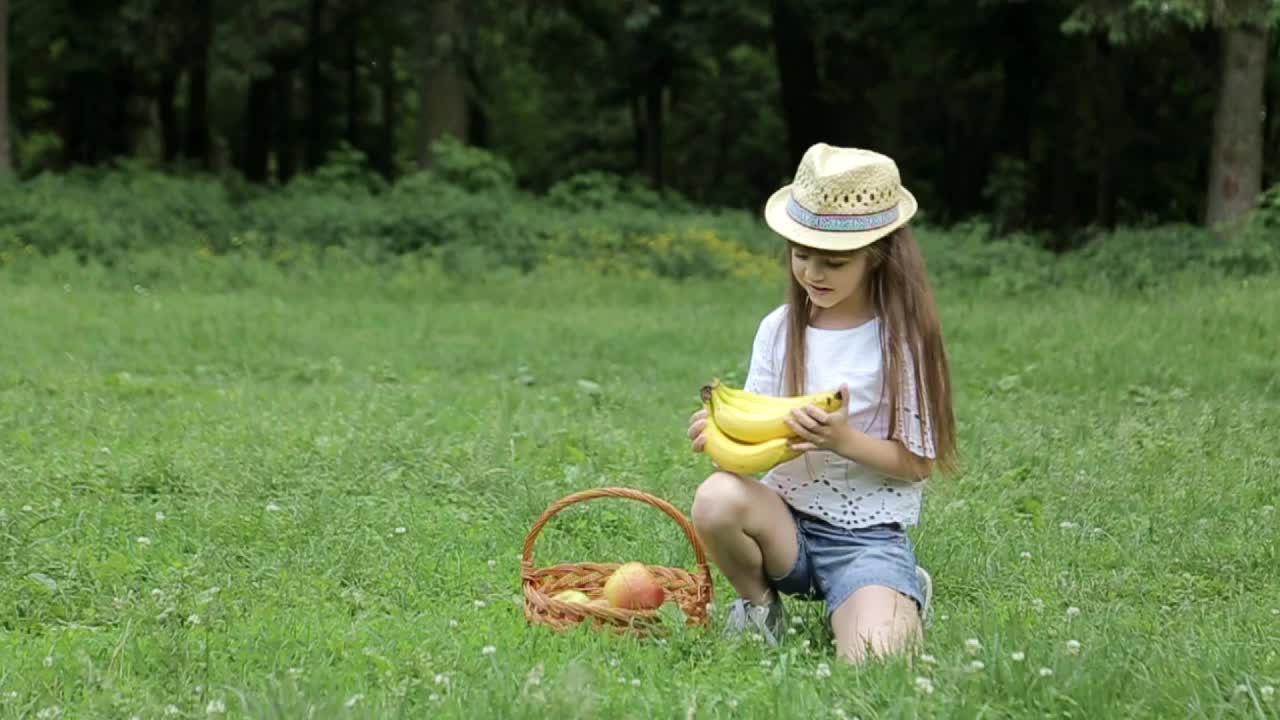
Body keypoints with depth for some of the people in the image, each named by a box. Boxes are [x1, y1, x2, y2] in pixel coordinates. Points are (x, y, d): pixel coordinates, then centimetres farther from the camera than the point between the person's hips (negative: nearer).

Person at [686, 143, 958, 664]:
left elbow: (918, 462, -7)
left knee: (870, 658, -28)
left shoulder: (901, 340, -8)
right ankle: (758, 603, 1)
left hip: (870, 536, -3)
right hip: (787, 518, 3)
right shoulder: (779, 329, 3)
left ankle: (901, 598, 11)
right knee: (717, 497, -31)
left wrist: (844, 440, -24)